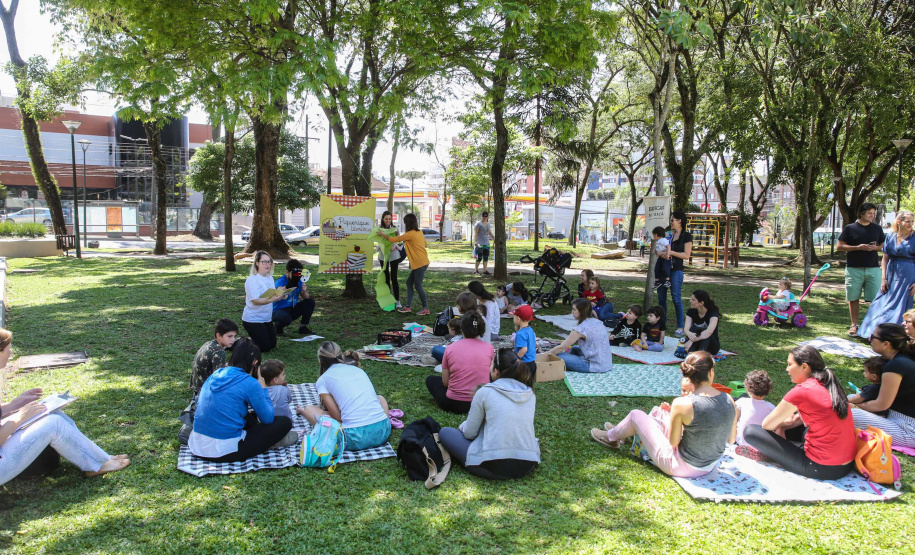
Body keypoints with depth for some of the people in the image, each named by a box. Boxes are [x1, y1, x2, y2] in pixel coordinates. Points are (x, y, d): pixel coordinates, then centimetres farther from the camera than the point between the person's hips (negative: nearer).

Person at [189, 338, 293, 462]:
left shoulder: (216, 374, 7)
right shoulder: (250, 383, -12)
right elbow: (268, 418, -4)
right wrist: (263, 388, 8)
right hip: (224, 452, -7)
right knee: (285, 422, 0)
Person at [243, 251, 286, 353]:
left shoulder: (270, 278, 8)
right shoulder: (252, 280, -17)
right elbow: (255, 300, -25)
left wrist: (280, 295, -13)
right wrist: (272, 299, -38)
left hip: (267, 318, 8)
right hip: (253, 319, -8)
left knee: (272, 344, 12)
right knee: (263, 348, -8)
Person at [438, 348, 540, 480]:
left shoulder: (485, 392, -6)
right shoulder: (530, 395, 7)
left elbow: (469, 433, -1)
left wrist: (462, 426, 24)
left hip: (494, 467, -4)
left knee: (445, 432, 13)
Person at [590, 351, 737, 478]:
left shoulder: (682, 404, -28)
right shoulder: (728, 400, -12)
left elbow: (674, 442, -16)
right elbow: (731, 440, 1)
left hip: (682, 468, -6)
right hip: (710, 466, 6)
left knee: (636, 415, 11)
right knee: (658, 412, 23)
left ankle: (610, 437, 42)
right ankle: (621, 431, 50)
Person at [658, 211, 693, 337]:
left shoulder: (686, 236, -3)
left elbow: (687, 255, -9)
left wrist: (671, 252, -17)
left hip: (676, 270, -7)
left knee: (676, 298, -7)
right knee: (661, 297, 7)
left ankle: (680, 327, 0)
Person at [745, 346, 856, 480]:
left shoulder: (801, 392, -16)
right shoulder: (829, 385, 7)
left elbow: (767, 425, -7)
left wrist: (782, 424, 14)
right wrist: (784, 424, 11)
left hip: (823, 468, -8)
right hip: (848, 463, 8)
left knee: (750, 431, -9)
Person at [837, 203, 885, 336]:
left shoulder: (877, 228, 10)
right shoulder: (849, 228, 2)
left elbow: (884, 246, 17)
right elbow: (839, 247, -1)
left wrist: (875, 247, -6)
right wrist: (858, 247, -13)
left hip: (873, 268, 2)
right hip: (854, 269, -2)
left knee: (876, 299, -3)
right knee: (853, 298, 4)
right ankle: (854, 325, 14)